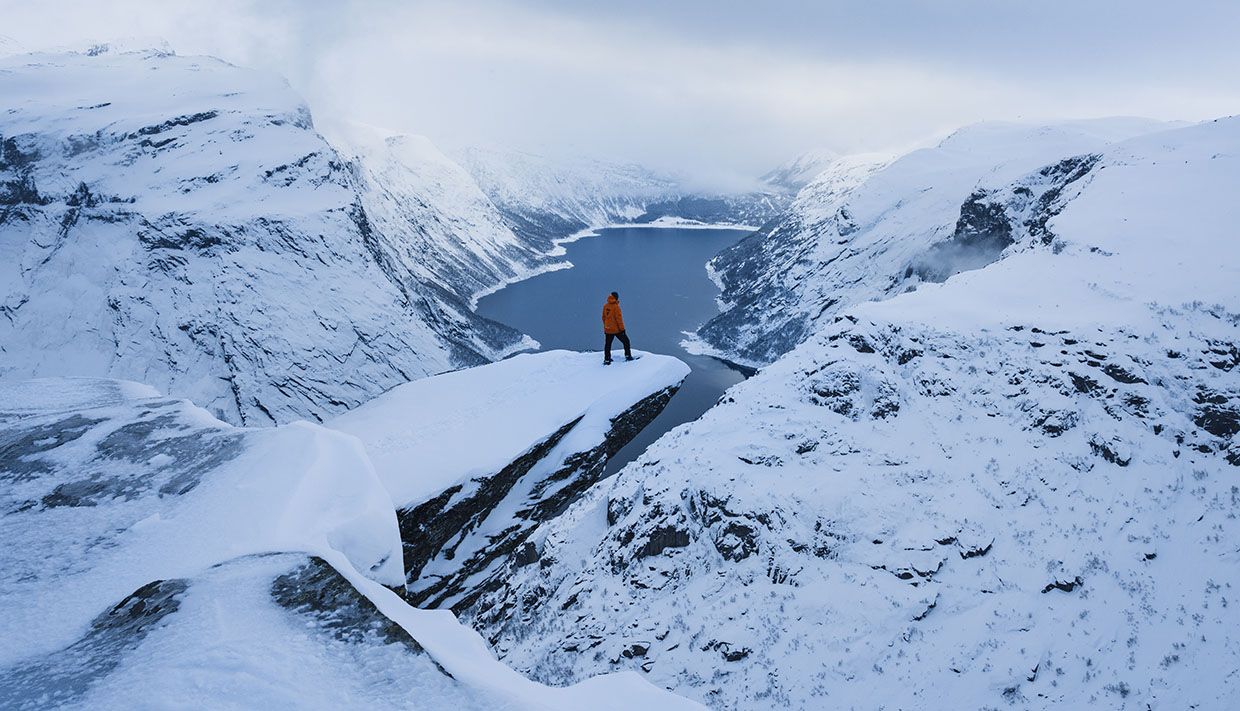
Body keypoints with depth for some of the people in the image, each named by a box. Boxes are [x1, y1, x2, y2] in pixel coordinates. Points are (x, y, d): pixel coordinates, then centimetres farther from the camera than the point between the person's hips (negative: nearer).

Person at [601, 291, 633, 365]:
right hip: (616, 329, -5)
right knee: (626, 341, 11)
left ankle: (607, 359, 10)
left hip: (607, 329, 5)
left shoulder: (605, 306, 3)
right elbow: (619, 319, -16)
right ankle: (628, 356, 10)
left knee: (607, 345, 12)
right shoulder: (616, 307, -16)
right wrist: (622, 328, -10)